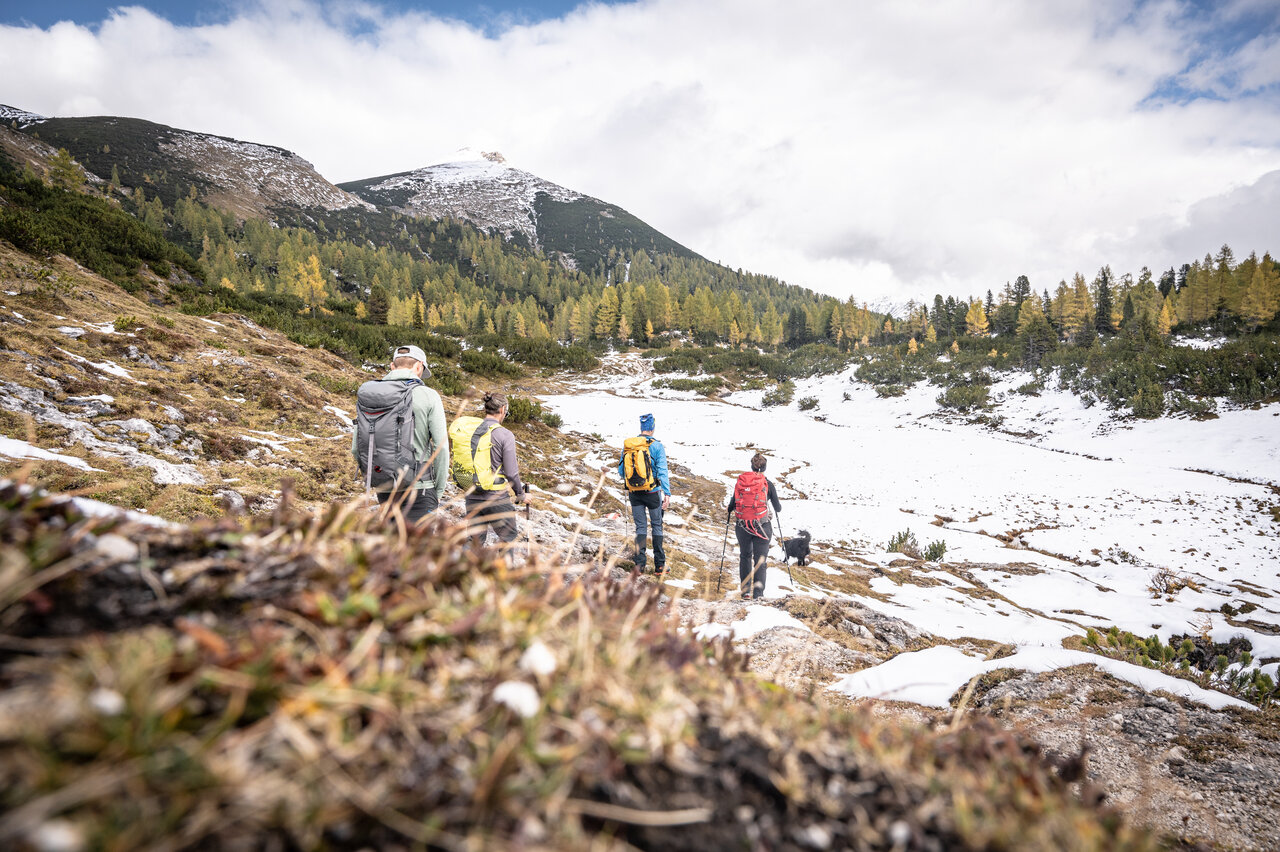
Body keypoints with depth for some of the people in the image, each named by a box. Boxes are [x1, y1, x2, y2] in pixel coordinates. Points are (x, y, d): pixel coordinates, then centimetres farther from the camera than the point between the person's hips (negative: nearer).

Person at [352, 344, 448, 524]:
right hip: (417, 490, -5)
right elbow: (441, 447, -9)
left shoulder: (365, 396, 6)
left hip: (383, 490, 5)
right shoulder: (427, 396, -7)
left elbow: (356, 448, 8)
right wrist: (438, 490, 2)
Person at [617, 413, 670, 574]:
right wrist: (667, 493, -14)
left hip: (634, 494, 3)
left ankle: (639, 562, 6)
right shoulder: (656, 446, -9)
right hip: (652, 492, -3)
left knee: (640, 527, 12)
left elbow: (621, 471, 8)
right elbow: (662, 471, -14)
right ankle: (659, 565, 11)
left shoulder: (627, 445, 2)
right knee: (656, 526, 8)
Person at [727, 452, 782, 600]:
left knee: (745, 557, 20)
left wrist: (727, 516, 29)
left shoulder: (740, 482, 1)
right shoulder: (767, 484, -4)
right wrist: (778, 511, 29)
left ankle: (745, 591, 18)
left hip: (742, 526, 3)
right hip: (761, 526, -2)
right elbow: (777, 507, 5)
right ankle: (758, 593, -6)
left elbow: (732, 503, 8)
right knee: (760, 559, 5)